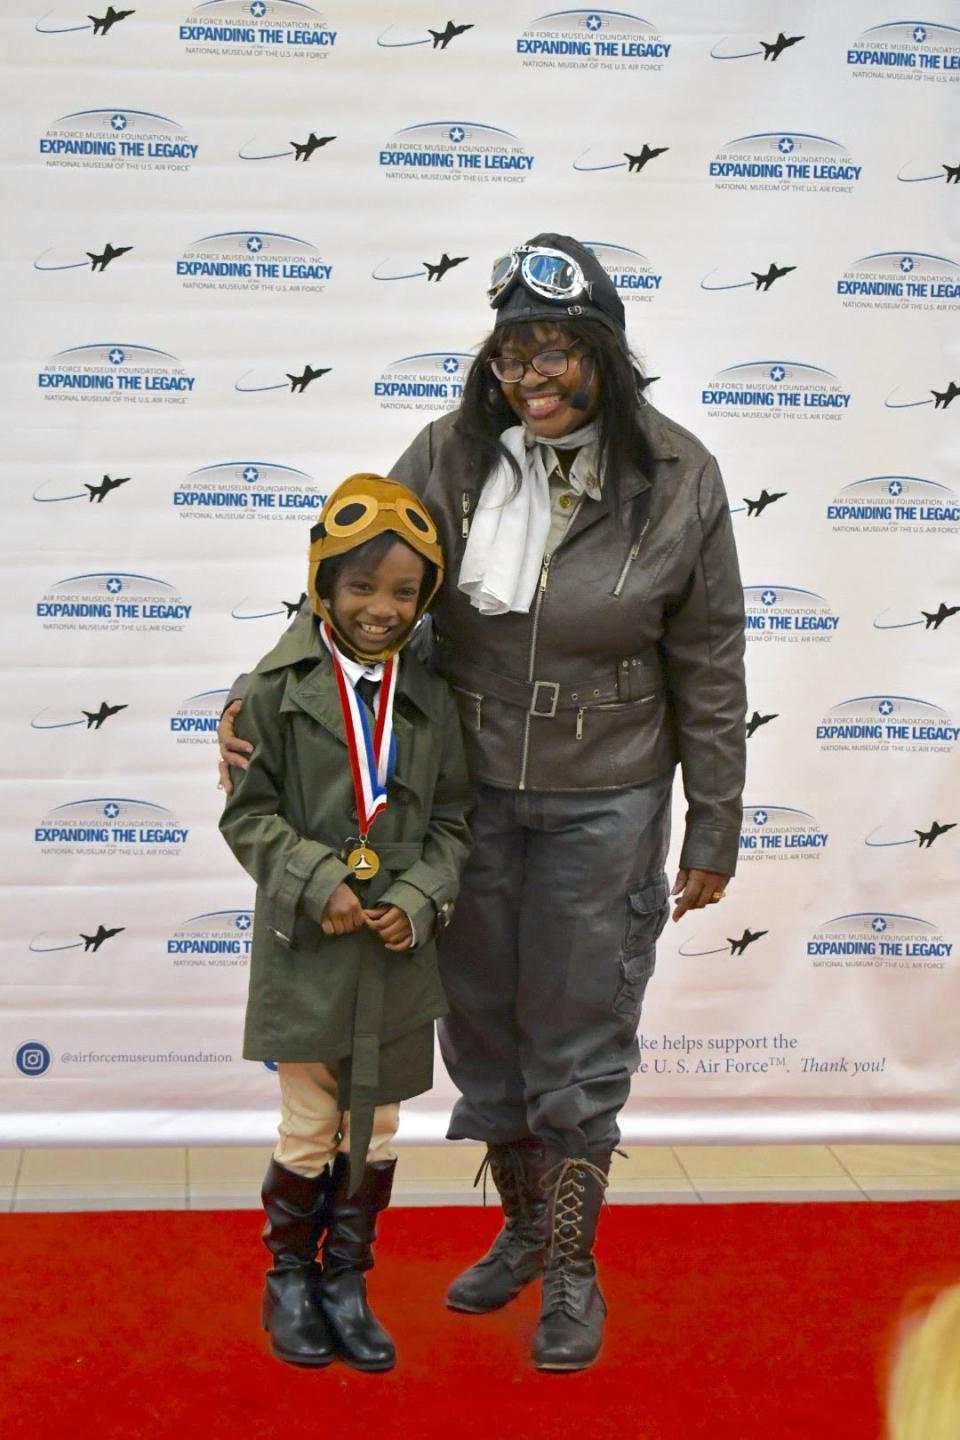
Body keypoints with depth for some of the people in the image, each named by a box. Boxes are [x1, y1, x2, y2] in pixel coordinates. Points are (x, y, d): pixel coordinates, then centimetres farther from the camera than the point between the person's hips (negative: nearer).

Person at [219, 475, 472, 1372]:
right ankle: (289, 1279, 30)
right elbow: (249, 814, -5)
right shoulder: (278, 687, -8)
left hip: (398, 953, 3)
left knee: (375, 1136, 13)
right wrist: (317, 884, -18)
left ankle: (346, 1283, 31)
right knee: (309, 1132, 9)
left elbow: (449, 823, 5)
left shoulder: (428, 699, 1)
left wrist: (417, 901, -11)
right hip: (307, 952, -3)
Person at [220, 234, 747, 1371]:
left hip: (601, 806, -3)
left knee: (579, 1041, 6)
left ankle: (572, 1265, 26)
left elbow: (709, 673, -5)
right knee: (481, 1022, 16)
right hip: (469, 790, 3)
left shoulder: (676, 479, -12)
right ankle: (523, 1224, 38)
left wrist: (712, 834, -2)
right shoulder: (451, 455, -8)